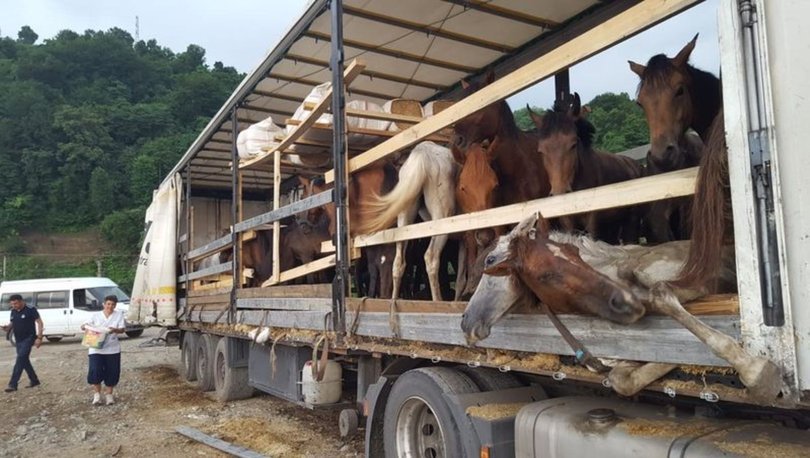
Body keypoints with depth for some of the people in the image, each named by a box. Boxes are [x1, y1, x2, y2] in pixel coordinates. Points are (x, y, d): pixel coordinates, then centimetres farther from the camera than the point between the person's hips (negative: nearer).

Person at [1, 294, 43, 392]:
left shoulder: (30, 310, -12)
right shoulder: (13, 312, 8)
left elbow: (39, 322, -11)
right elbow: (13, 323, 20)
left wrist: (39, 338, -16)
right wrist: (7, 326, -5)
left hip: (28, 338, -8)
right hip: (18, 340, 8)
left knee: (20, 359, -14)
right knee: (24, 360, 13)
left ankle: (13, 384, -15)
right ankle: (34, 380, 25)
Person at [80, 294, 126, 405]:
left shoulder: (119, 314, 3)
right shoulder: (95, 315, 4)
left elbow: (123, 329, -4)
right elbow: (84, 326, 3)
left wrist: (115, 330, -25)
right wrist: (85, 326, -21)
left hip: (112, 349, 1)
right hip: (96, 349, 0)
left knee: (112, 373, 5)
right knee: (95, 371, -10)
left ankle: (109, 394, 22)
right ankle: (97, 393, 10)